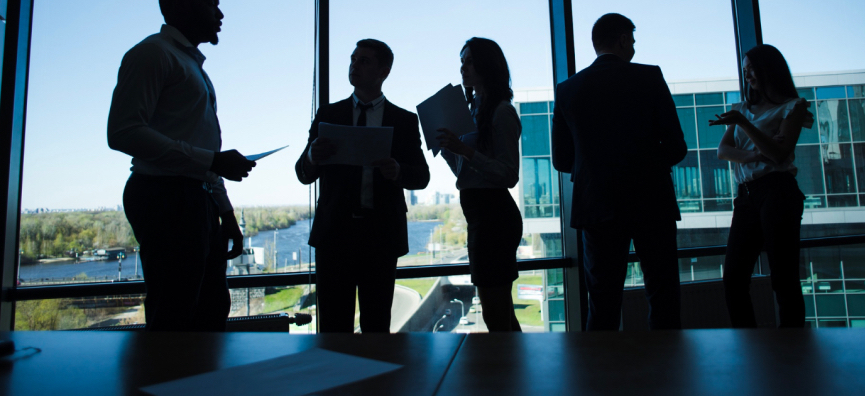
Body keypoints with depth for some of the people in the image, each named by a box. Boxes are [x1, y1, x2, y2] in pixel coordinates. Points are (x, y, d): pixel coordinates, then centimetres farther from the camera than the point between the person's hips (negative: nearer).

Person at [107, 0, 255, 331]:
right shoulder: (153, 52, -4)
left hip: (199, 202, 9)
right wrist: (212, 160, -20)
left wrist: (226, 214, 18)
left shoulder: (192, 63, 24)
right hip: (167, 197, -9)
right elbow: (123, 132, -17)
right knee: (173, 318, -4)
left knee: (212, 311, 13)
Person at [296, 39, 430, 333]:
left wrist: (397, 171, -17)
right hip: (334, 232, 1)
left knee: (377, 324, 7)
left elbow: (422, 176, 5)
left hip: (381, 233, -1)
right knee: (333, 324, 4)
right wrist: (313, 157, -17)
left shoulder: (405, 121, 9)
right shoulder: (328, 115, 11)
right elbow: (303, 174, 7)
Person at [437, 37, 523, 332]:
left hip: (493, 213, -10)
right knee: (502, 314, 19)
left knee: (495, 319, -2)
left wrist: (465, 150, -23)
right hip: (478, 214, 10)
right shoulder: (474, 109, 16)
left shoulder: (501, 111, -10)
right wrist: (446, 146, 8)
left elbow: (510, 174, -17)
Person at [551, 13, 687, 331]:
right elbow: (676, 147, -4)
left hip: (597, 207, 2)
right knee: (663, 298, 11)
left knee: (603, 306, 9)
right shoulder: (650, 78, -2)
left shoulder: (567, 90, 3)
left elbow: (561, 160, 4)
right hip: (651, 203, -2)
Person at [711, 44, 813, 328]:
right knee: (733, 279, -3)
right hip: (746, 197, 5)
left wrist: (742, 123, -16)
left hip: (777, 192, -4)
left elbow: (780, 153, -7)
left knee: (783, 278, -7)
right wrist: (753, 155, -11)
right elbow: (723, 150, 9)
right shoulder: (743, 109, 23)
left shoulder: (792, 107, 8)